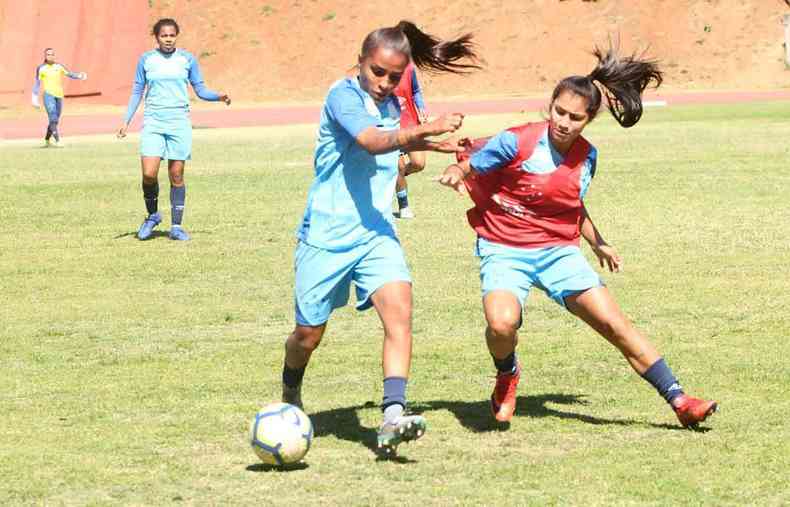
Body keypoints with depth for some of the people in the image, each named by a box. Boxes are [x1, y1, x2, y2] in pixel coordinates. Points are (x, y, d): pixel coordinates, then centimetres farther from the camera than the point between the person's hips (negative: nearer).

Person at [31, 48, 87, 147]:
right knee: (53, 119, -20)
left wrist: (80, 76, -17)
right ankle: (58, 141, -27)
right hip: (48, 95, -4)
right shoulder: (41, 68, 3)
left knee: (55, 120, 9)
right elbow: (37, 83, 3)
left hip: (59, 95, 4)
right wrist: (35, 97, -3)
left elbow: (70, 74, 2)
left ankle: (47, 140, 24)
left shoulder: (59, 66, 10)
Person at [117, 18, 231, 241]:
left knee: (177, 176, 1)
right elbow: (137, 91, 10)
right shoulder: (146, 60, 4)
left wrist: (218, 96, -12)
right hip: (153, 122, 0)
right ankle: (152, 215, 12)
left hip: (179, 122, 0)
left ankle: (176, 226, 10)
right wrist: (126, 121, 4)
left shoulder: (187, 59, 4)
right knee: (149, 174, -12)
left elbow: (200, 90, 7)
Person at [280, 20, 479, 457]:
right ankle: (290, 396, 41)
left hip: (376, 233, 5)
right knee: (310, 332, 9)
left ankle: (393, 417, -31)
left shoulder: (392, 106, 8)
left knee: (399, 306, -21)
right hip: (326, 235, -5)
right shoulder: (344, 95, -14)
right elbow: (372, 141, -33)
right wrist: (425, 129, -43)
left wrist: (427, 144, 26)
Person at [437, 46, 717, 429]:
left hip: (559, 251, 4)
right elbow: (467, 167, -7)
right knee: (502, 322, -32)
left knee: (615, 323, -6)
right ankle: (507, 375, 4)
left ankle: (679, 401, 1)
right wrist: (454, 175, -29)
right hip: (504, 250, -4)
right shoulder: (517, 142, -13)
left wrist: (598, 244, 25)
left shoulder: (586, 156, 4)